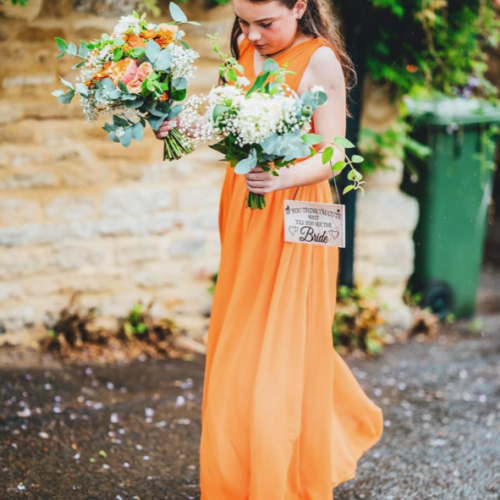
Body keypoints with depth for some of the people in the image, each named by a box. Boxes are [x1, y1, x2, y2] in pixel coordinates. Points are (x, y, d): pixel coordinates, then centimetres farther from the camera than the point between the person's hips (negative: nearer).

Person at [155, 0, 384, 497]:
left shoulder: (320, 60, -14)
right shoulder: (245, 48, 5)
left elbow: (331, 156, -16)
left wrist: (281, 178, -33)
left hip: (295, 218, -7)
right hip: (244, 216, 7)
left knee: (282, 351, -2)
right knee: (240, 347, 15)